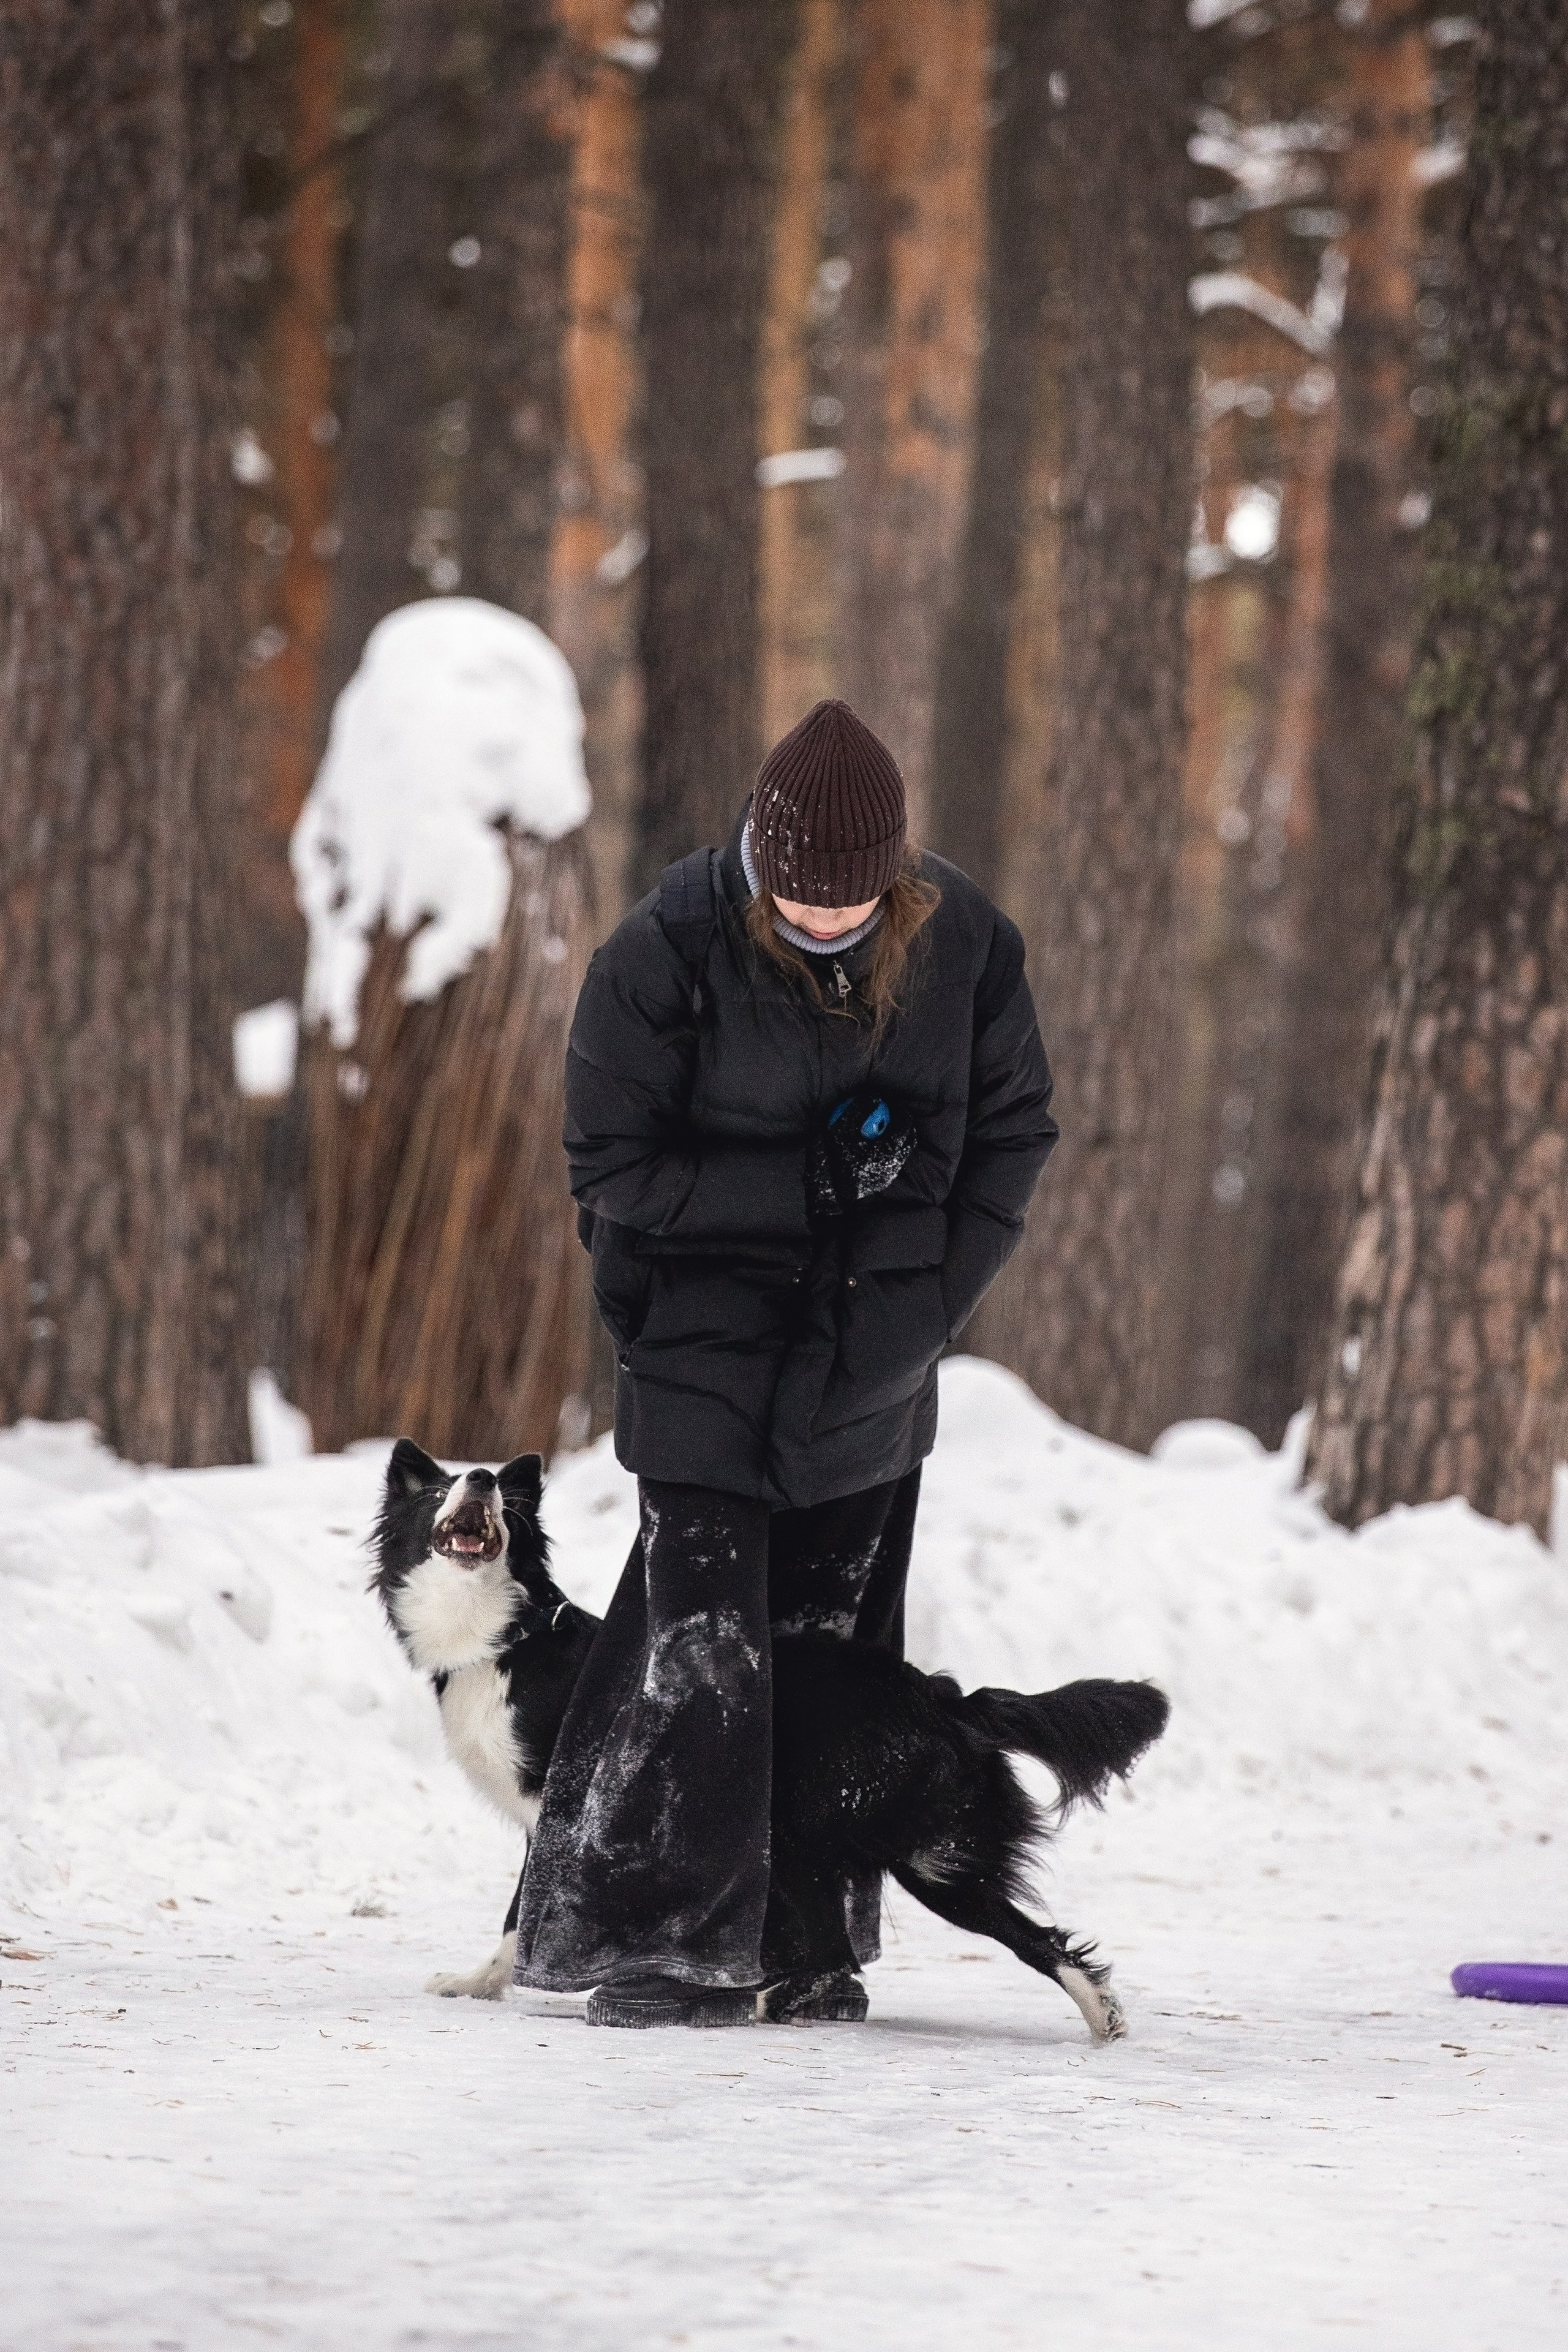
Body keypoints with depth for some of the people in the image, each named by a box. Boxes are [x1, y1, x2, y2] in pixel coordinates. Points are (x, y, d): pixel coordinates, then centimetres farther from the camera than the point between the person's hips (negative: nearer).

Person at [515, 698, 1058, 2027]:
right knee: (702, 1643, -12)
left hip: (871, 1371, 4)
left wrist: (934, 1295, -6)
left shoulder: (964, 945, -6)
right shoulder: (671, 950, -17)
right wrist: (815, 1183, -21)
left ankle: (808, 1949, 18)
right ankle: (653, 1937, -6)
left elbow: (1014, 1131, 6)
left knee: (840, 1645, 9)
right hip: (707, 1350, -4)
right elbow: (615, 1162, -14)